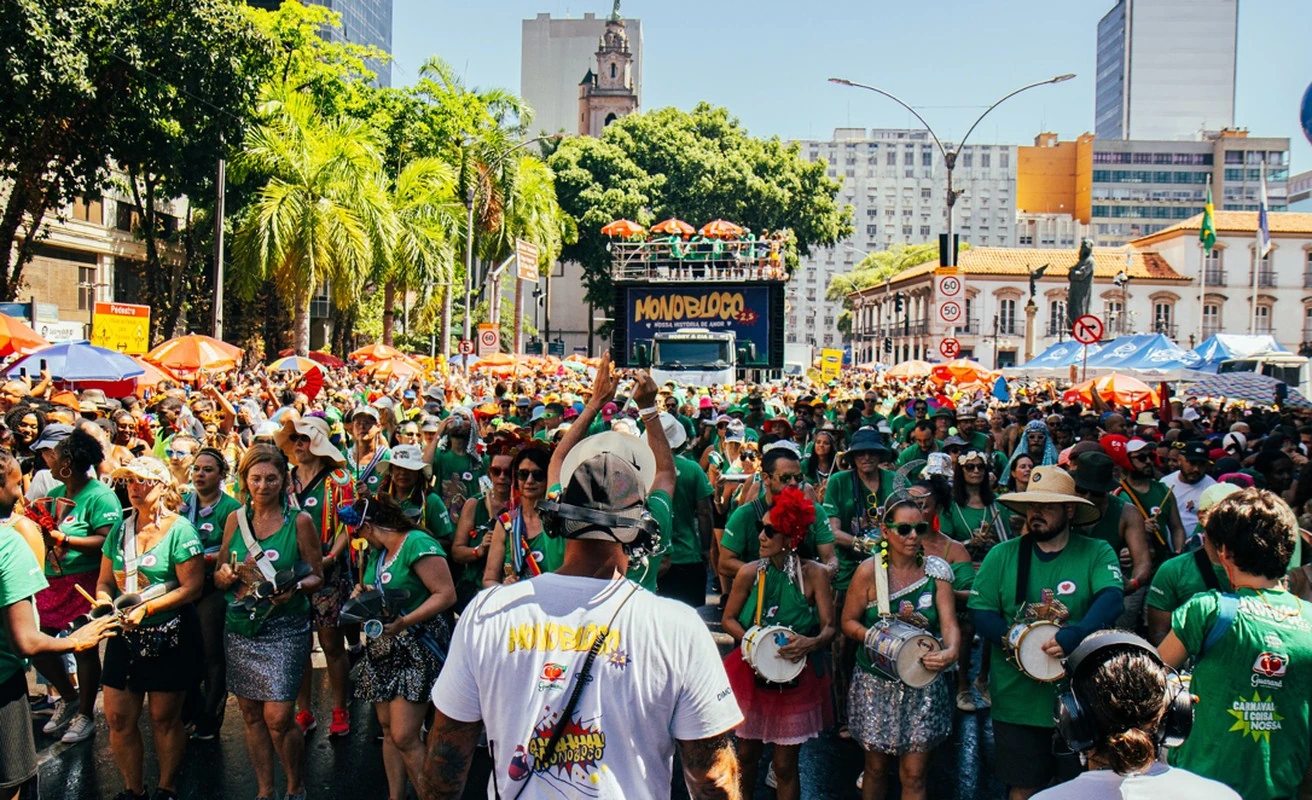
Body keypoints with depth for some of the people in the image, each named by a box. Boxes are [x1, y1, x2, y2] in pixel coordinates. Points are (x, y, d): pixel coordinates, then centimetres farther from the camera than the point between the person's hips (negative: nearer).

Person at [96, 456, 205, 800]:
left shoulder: (179, 530, -11)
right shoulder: (119, 532, 7)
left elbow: (192, 587, -15)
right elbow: (105, 581, 14)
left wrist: (147, 608, -23)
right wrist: (104, 602, -8)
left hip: (169, 636, -5)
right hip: (125, 634, 5)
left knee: (164, 719, 6)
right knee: (118, 718, 6)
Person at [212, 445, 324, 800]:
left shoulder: (299, 521, -3)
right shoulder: (236, 519, 7)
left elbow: (317, 575, 1)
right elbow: (219, 574, 13)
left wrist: (295, 588, -20)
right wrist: (226, 575, -9)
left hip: (285, 628, -4)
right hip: (240, 627, 4)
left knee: (278, 717, -8)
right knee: (251, 714, 10)